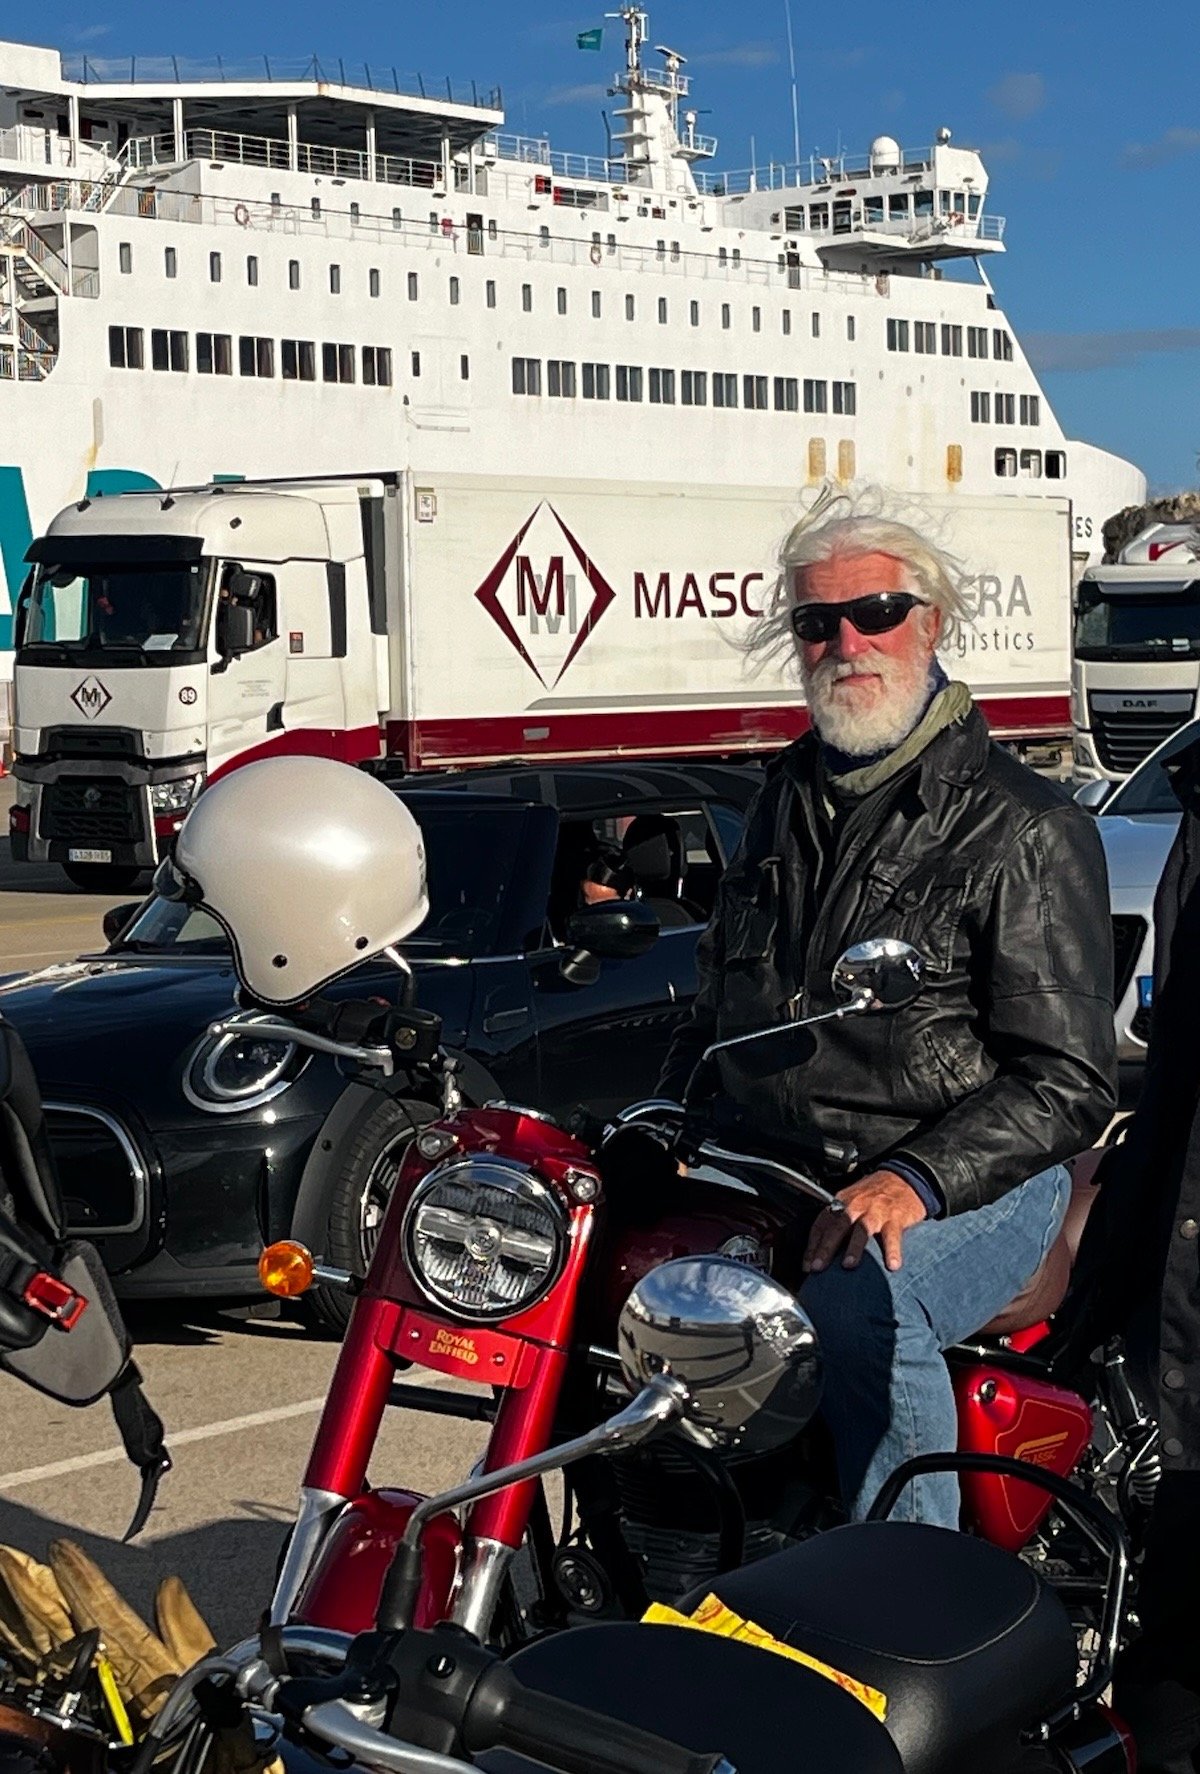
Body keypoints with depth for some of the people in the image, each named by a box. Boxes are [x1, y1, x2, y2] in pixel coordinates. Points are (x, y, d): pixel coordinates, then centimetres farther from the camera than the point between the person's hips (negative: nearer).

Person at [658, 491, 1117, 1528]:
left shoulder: (1026, 828, -4)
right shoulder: (788, 797, 19)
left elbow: (1070, 1079, -9)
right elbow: (724, 987, 30)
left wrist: (916, 1181, -24)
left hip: (970, 1187, -6)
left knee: (857, 1300, -37)